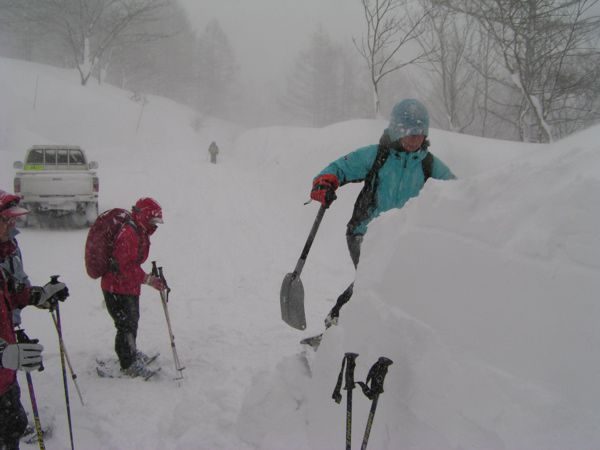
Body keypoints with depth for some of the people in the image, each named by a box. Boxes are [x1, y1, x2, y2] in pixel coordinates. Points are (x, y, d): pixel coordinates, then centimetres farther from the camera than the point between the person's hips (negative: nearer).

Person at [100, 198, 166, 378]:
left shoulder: (140, 233, 9)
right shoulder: (128, 234, -25)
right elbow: (126, 266, -29)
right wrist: (147, 279, -29)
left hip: (130, 287, 10)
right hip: (117, 288, -10)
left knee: (132, 321, 23)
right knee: (127, 324, -2)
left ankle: (130, 352, 42)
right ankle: (128, 364, 9)